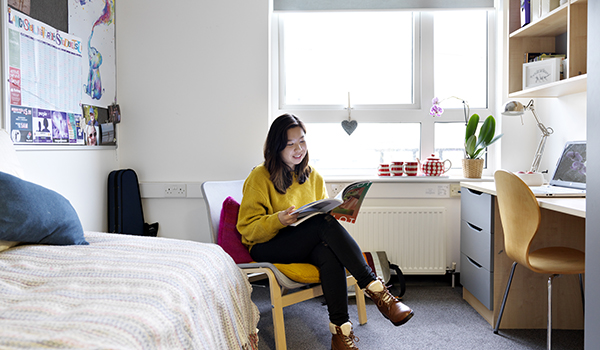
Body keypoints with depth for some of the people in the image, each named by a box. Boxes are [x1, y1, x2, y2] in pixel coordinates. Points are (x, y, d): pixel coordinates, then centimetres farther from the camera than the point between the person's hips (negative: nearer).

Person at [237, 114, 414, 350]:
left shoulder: (313, 177, 12)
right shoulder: (259, 177, -4)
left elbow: (325, 213, 17)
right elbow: (247, 229, -8)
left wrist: (332, 213, -7)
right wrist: (278, 220, -26)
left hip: (310, 245, 5)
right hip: (267, 248, -4)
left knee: (329, 253, -34)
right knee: (324, 223, -32)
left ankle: (340, 329, -34)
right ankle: (375, 288, -33)